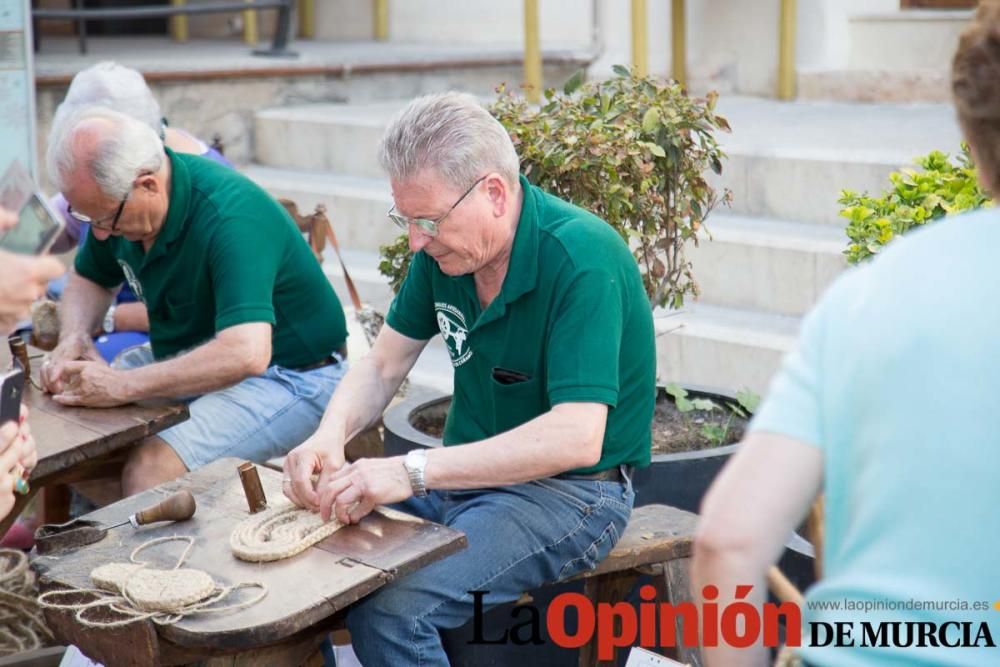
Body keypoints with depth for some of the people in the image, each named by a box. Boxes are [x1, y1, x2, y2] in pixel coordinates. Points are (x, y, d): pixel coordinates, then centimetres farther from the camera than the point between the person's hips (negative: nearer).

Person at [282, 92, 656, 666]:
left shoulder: (582, 258, -22)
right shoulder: (445, 248, 1)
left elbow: (576, 438, -30)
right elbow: (383, 367, 9)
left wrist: (412, 471, -33)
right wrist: (331, 434, -14)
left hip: (569, 491, -7)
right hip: (470, 471, 7)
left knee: (389, 609, -27)